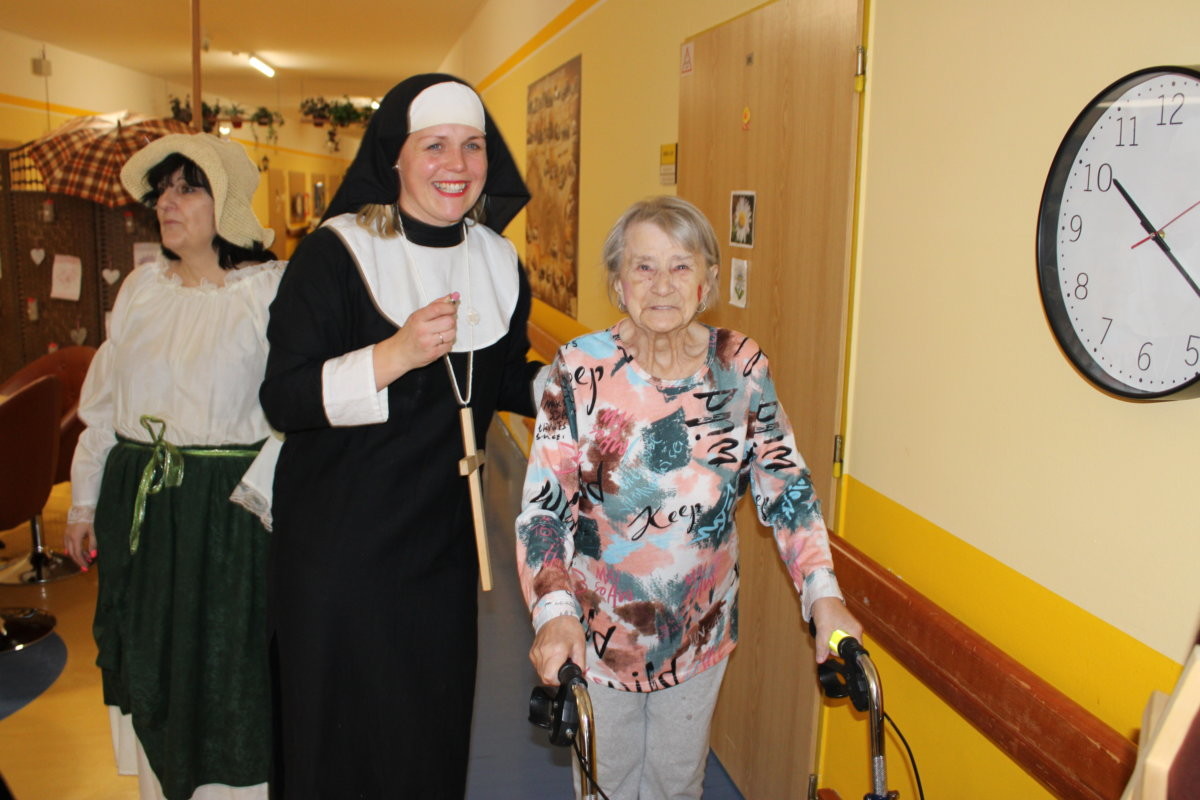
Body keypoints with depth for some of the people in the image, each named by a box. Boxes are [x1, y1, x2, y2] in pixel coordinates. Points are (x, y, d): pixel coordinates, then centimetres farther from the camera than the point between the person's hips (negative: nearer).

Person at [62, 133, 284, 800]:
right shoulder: (144, 286, 7)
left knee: (229, 665, 7)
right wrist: (85, 499, 15)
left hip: (229, 512, -5)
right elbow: (104, 398, 12)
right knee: (151, 663, 18)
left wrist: (262, 493, -17)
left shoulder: (273, 290, -9)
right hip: (139, 506, 5)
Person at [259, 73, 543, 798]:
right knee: (345, 734, 10)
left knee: (435, 725, 17)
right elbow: (282, 400, -19)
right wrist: (396, 353, -31)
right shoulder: (336, 254, -13)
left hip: (444, 541, 5)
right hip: (341, 541, -4)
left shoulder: (498, 262, 4)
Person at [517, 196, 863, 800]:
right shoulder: (579, 369, -15)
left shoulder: (743, 368, -9)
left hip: (701, 631, 2)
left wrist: (823, 595, -18)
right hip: (597, 630, -2)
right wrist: (553, 611, -31)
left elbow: (784, 484, -7)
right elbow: (542, 504, -18)